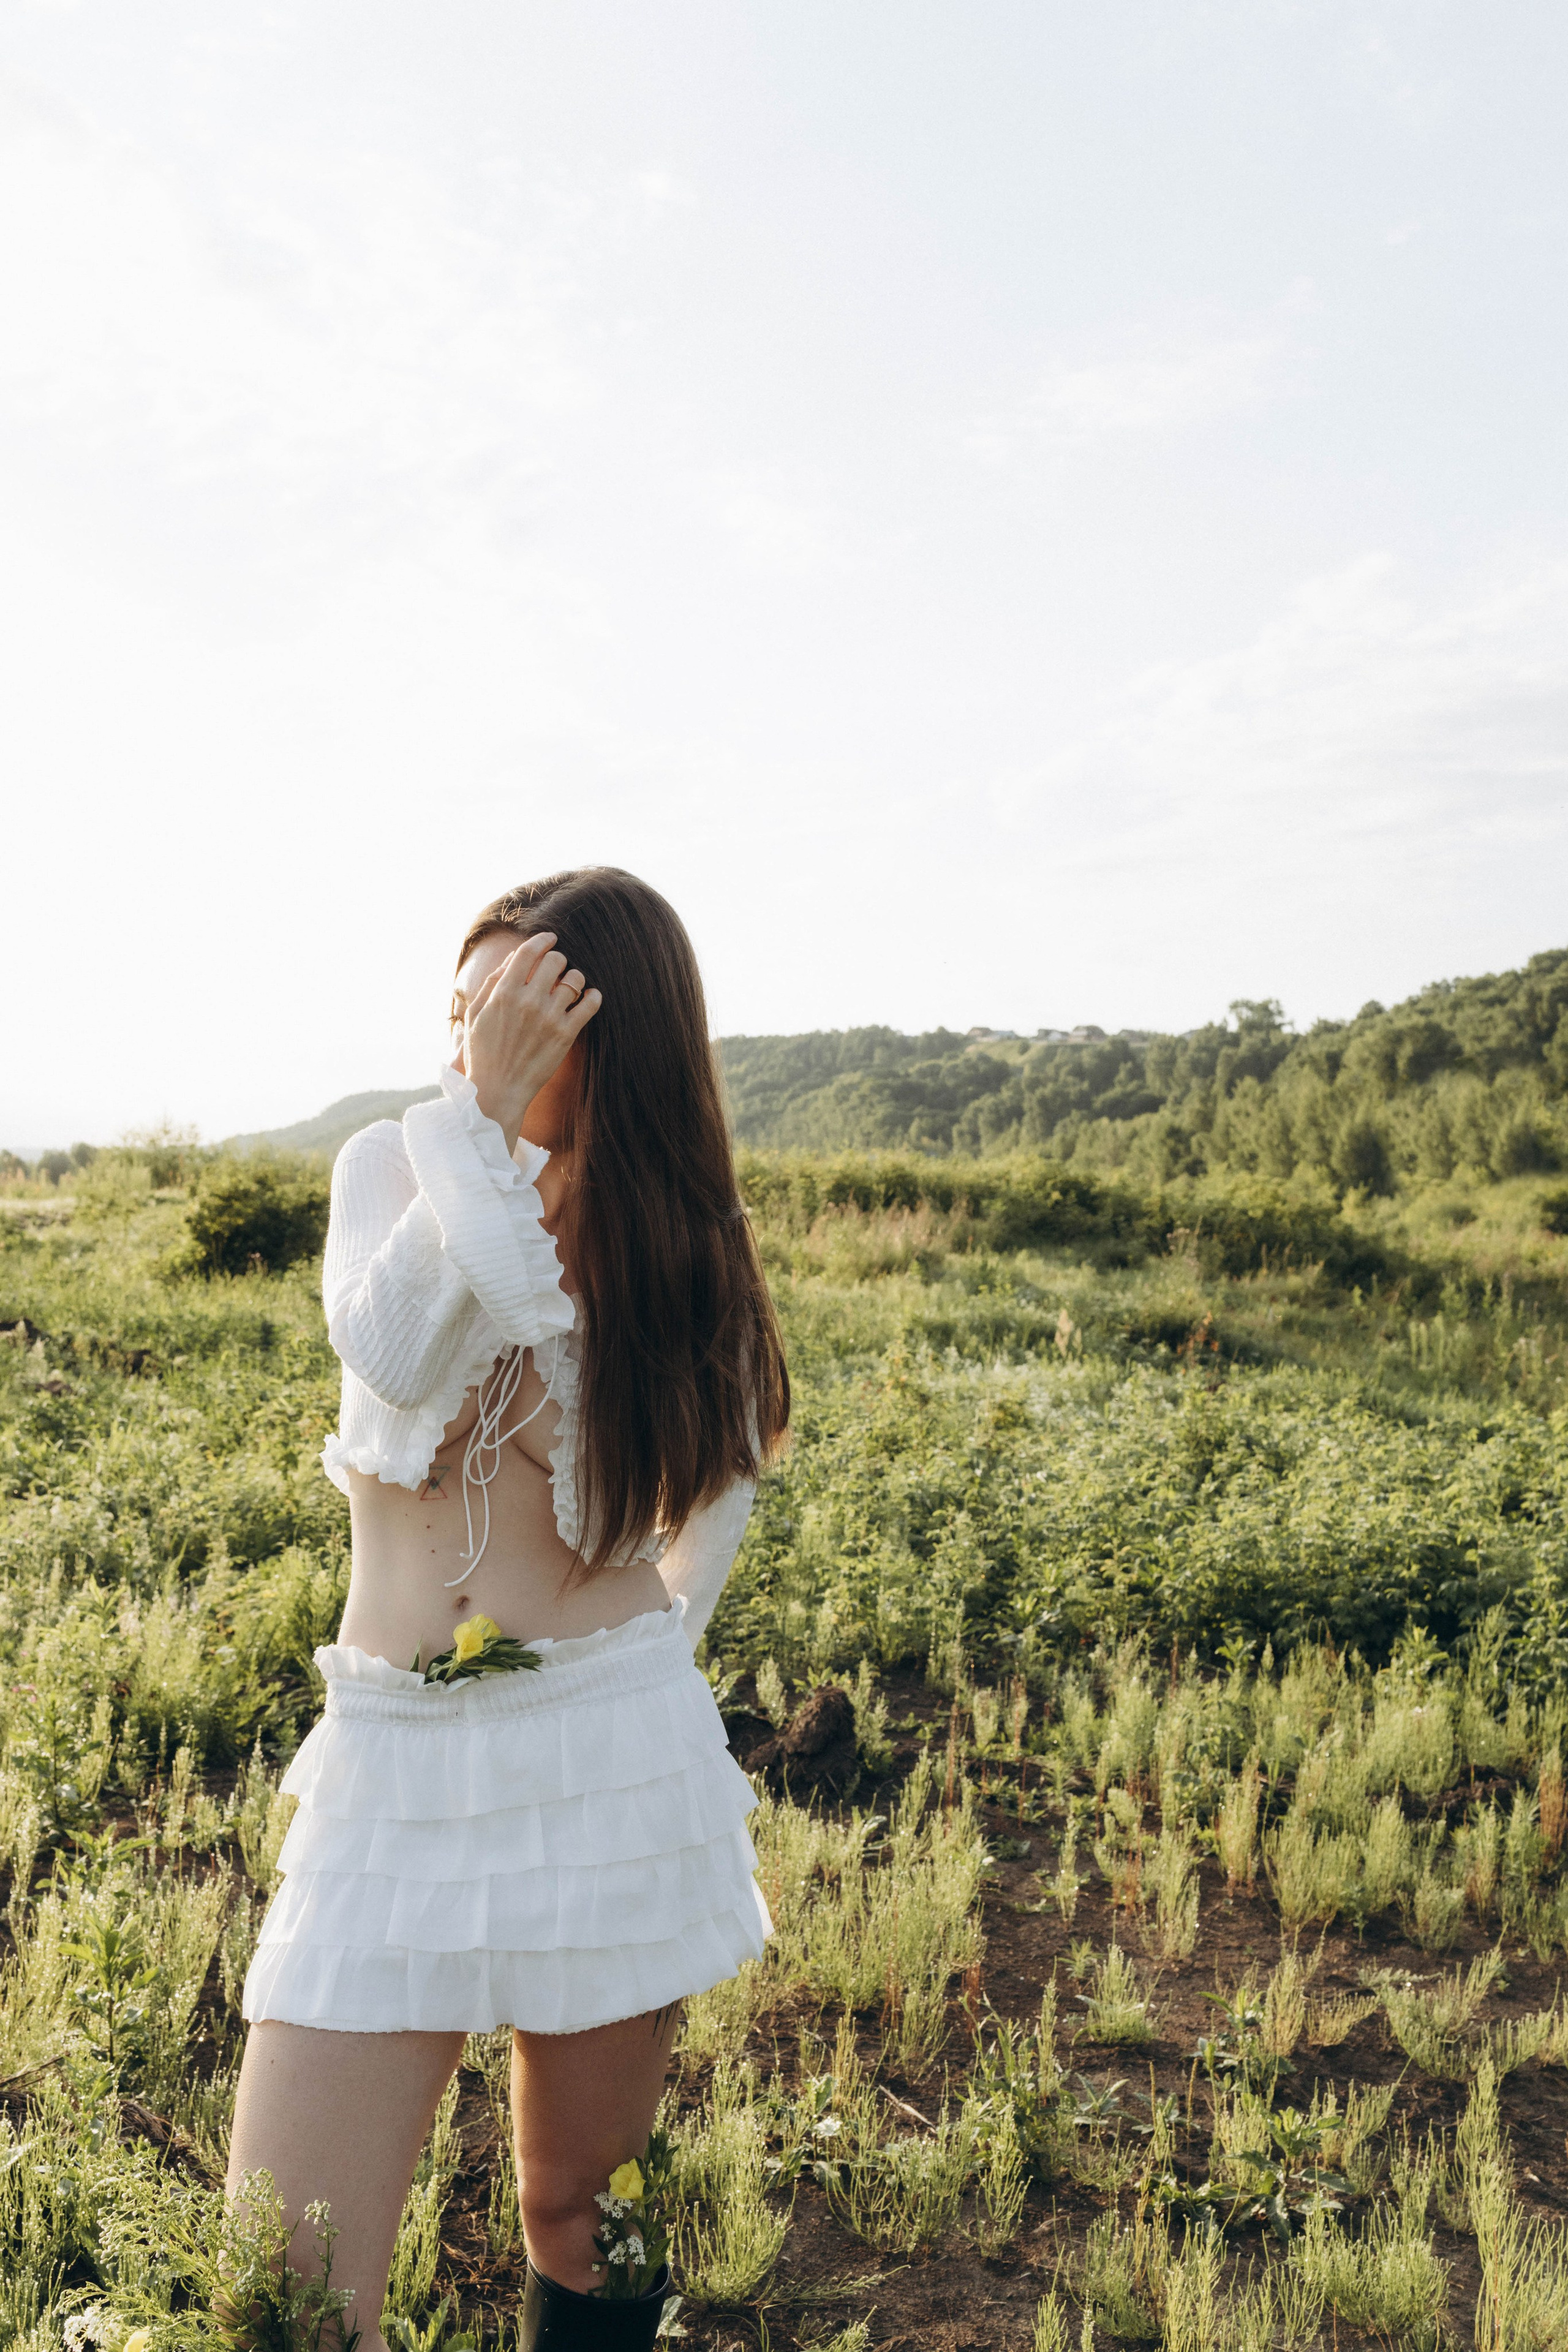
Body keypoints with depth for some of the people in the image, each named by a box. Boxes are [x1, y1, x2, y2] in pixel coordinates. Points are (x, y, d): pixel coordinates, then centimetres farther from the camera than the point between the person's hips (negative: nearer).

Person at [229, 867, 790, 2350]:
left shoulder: (668, 1241, 2)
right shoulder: (394, 1165, 2)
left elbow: (733, 1461, 19)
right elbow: (394, 1354, -20)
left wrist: (654, 1650, 10)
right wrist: (477, 1114, -20)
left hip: (609, 1763, 0)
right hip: (395, 1768, 0)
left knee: (580, 2228, 15)